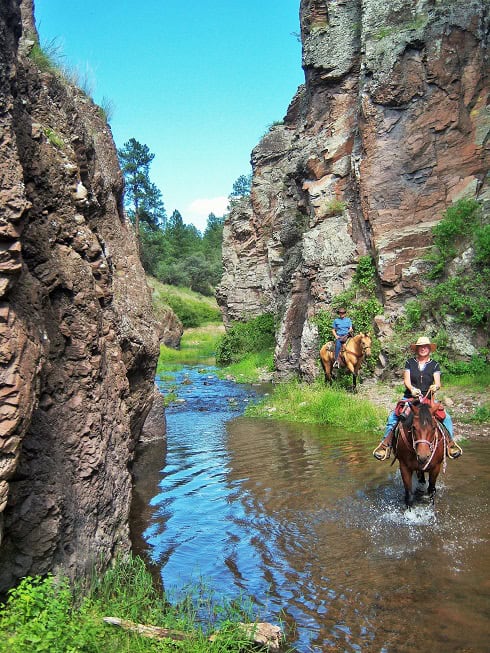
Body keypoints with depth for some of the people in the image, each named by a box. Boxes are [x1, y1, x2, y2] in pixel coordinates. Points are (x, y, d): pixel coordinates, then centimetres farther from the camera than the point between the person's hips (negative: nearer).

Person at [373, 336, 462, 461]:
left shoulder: (435, 365, 8)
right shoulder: (410, 363, 7)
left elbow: (437, 382, -1)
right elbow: (406, 380, 0)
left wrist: (435, 387, -25)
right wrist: (411, 389, -21)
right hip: (410, 398, 0)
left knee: (446, 417, -18)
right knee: (393, 416, -19)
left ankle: (450, 443, -2)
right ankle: (386, 444, -13)